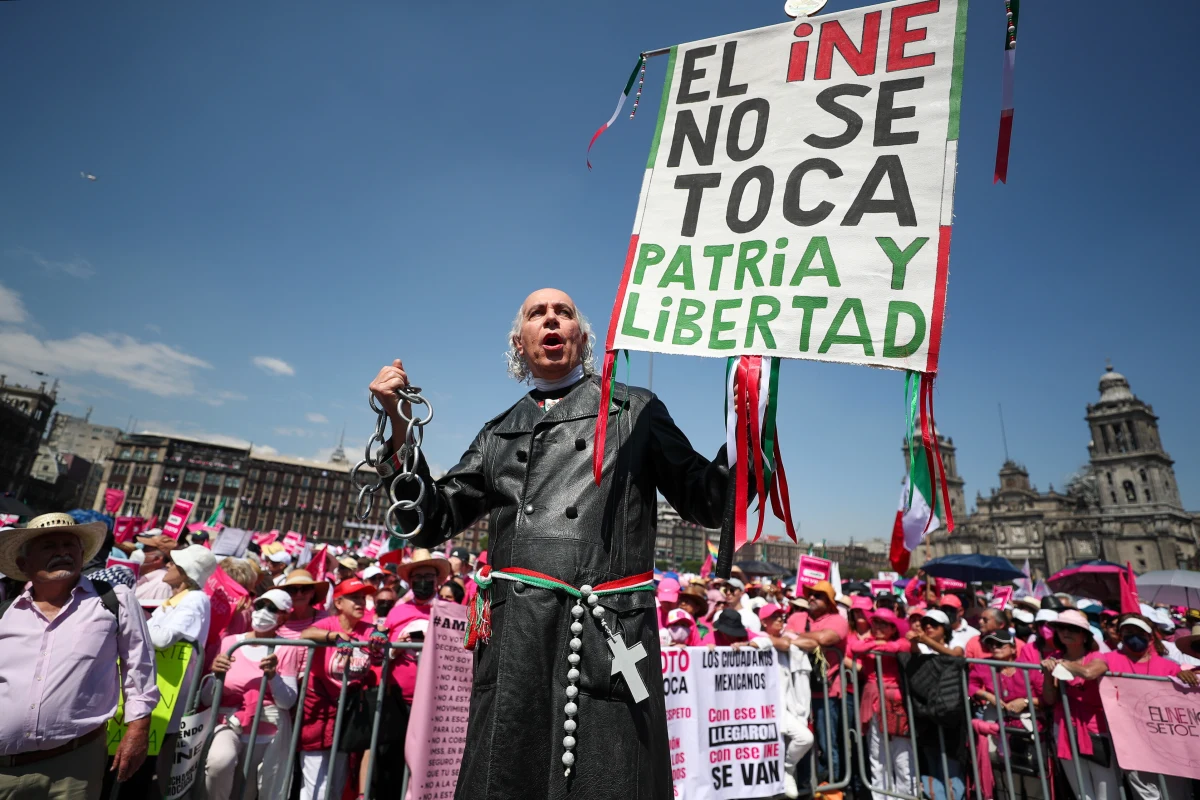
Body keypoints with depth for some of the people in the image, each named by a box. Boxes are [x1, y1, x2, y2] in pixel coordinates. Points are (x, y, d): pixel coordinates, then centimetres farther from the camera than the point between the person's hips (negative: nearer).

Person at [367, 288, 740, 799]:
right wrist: (399, 423, 6)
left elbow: (708, 503, 8)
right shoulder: (500, 434, 19)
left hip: (610, 639, -2)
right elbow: (432, 522, 16)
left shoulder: (635, 411, 10)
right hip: (514, 644, 3)